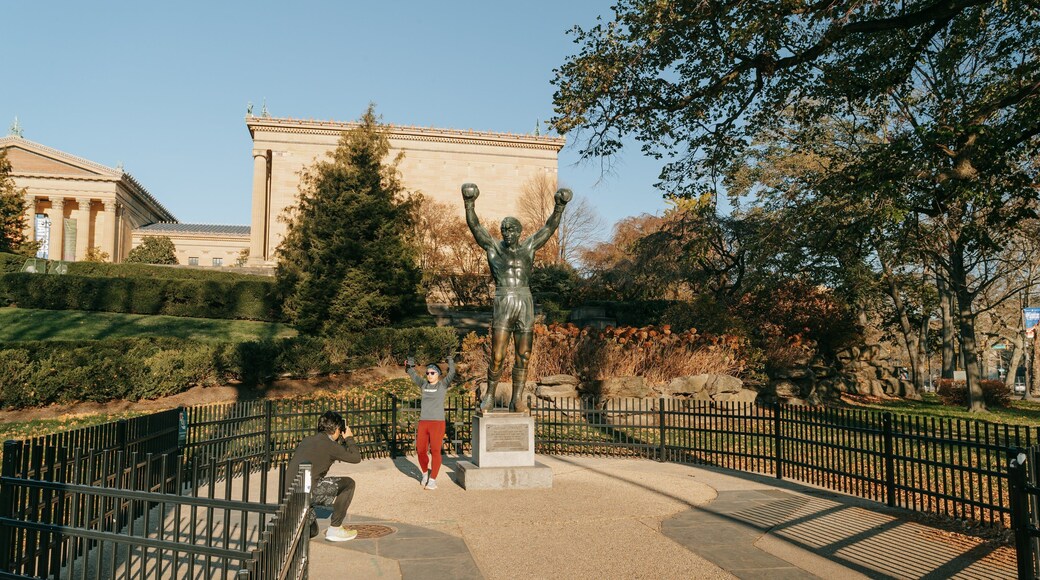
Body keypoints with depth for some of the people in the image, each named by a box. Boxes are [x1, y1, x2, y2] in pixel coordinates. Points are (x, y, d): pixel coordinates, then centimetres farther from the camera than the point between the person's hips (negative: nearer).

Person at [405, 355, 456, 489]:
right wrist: (409, 365, -1)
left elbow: (451, 374, -13)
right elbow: (412, 374, 14)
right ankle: (425, 473, 31)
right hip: (423, 423, 4)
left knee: (435, 451, -5)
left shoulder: (443, 385, 0)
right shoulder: (424, 384, 11)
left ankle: (433, 480, 4)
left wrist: (451, 361, -22)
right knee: (420, 450, 7)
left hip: (437, 423, -4)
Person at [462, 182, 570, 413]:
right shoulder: (493, 247, 7)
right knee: (497, 357, -3)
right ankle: (489, 396, 16)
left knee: (523, 357, 4)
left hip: (526, 306, 2)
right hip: (502, 306, -2)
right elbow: (474, 225, -3)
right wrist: (469, 204, -16)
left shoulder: (528, 247, 11)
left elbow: (550, 227, 6)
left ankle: (517, 400, 14)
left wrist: (559, 207, -6)